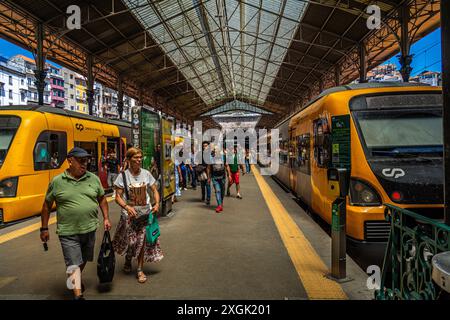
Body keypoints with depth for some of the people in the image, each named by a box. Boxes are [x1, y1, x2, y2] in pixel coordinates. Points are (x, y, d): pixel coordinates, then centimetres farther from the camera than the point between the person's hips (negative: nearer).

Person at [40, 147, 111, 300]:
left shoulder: (94, 178, 2)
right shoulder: (57, 181, -5)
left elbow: (102, 199, 12)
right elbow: (47, 205, 4)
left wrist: (106, 218, 6)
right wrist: (44, 228, 4)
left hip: (90, 229, 4)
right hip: (68, 232, -3)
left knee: (83, 260, 22)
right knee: (74, 264, -3)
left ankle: (78, 279, 48)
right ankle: (78, 295, 6)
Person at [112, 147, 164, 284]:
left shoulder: (146, 174, 1)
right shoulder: (123, 176, -6)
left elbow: (155, 191, 9)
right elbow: (118, 197, -6)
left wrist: (157, 203, -8)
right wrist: (127, 207, -22)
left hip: (146, 213, 2)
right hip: (130, 214, -2)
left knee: (143, 241, 2)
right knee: (130, 241, 4)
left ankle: (140, 270, 18)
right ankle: (127, 261, 37)